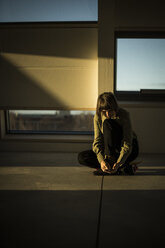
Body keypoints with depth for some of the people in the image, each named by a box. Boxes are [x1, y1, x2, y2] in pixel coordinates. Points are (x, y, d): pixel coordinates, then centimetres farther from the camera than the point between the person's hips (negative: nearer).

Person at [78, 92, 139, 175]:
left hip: (129, 150, -5)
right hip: (112, 150, 5)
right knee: (82, 157, -17)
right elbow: (97, 141, -17)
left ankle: (111, 161, -26)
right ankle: (123, 167, -19)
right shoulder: (98, 116, -11)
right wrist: (101, 161, -35)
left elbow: (127, 145, -26)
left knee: (107, 123, -27)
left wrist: (118, 163, -40)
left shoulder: (124, 114, -22)